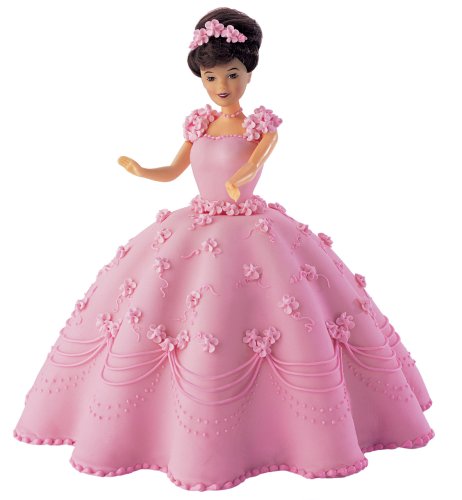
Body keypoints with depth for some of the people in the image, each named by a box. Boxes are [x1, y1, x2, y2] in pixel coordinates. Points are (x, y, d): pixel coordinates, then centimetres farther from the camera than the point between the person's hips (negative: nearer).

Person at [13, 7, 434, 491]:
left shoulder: (260, 124, -4)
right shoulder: (198, 123, 10)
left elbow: (254, 160, -25)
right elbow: (172, 171, 14)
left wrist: (239, 180, -46)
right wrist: (139, 170, -5)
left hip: (252, 229, -4)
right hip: (196, 228, 4)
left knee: (299, 317, -11)